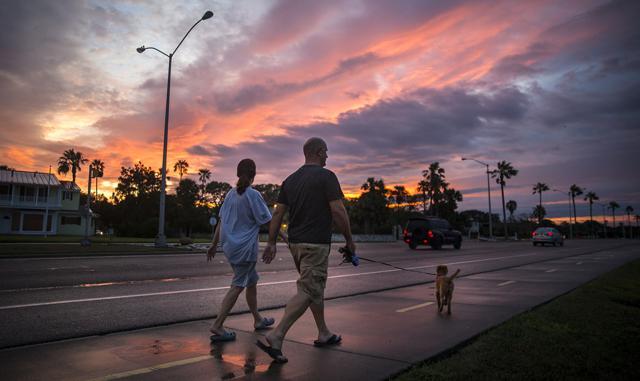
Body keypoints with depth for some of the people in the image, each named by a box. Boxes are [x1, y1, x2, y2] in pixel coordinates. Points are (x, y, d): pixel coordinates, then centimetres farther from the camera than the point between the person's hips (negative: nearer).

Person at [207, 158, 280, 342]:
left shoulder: (231, 194, 7)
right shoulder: (253, 195, -13)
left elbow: (221, 221, 10)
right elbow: (267, 221, -11)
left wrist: (214, 245, 17)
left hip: (230, 246, 7)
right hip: (246, 248, -7)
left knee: (252, 281, 19)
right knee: (237, 286, -1)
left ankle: (258, 320, 31)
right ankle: (217, 326, -4)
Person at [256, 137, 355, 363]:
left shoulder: (290, 179, 10)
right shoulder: (326, 176, -9)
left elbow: (278, 213, 7)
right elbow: (338, 212, -14)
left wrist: (271, 242, 10)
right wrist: (349, 239, -3)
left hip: (295, 243, 8)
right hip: (316, 244, -8)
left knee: (315, 287, 19)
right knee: (307, 291, -6)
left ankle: (324, 334, 30)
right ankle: (276, 338, -13)